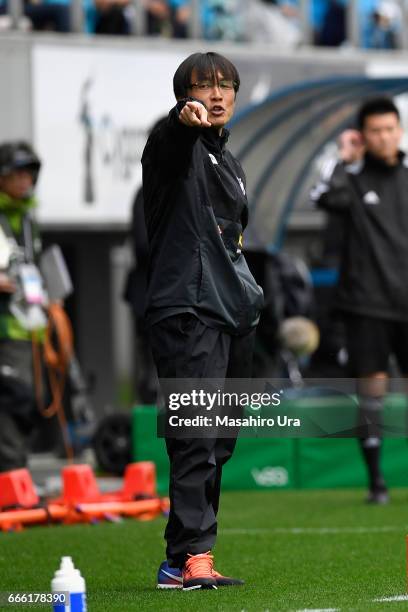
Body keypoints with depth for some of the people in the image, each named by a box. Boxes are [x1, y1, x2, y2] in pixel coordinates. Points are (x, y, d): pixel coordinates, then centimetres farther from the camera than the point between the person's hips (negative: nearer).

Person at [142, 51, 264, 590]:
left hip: (233, 316, 8)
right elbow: (169, 141, -29)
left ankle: (182, 559, 13)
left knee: (219, 444, 8)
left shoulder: (230, 165, 22)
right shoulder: (177, 148, -3)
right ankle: (191, 556, -22)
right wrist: (186, 119, -51)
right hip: (187, 313, -8)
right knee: (198, 439, -18)